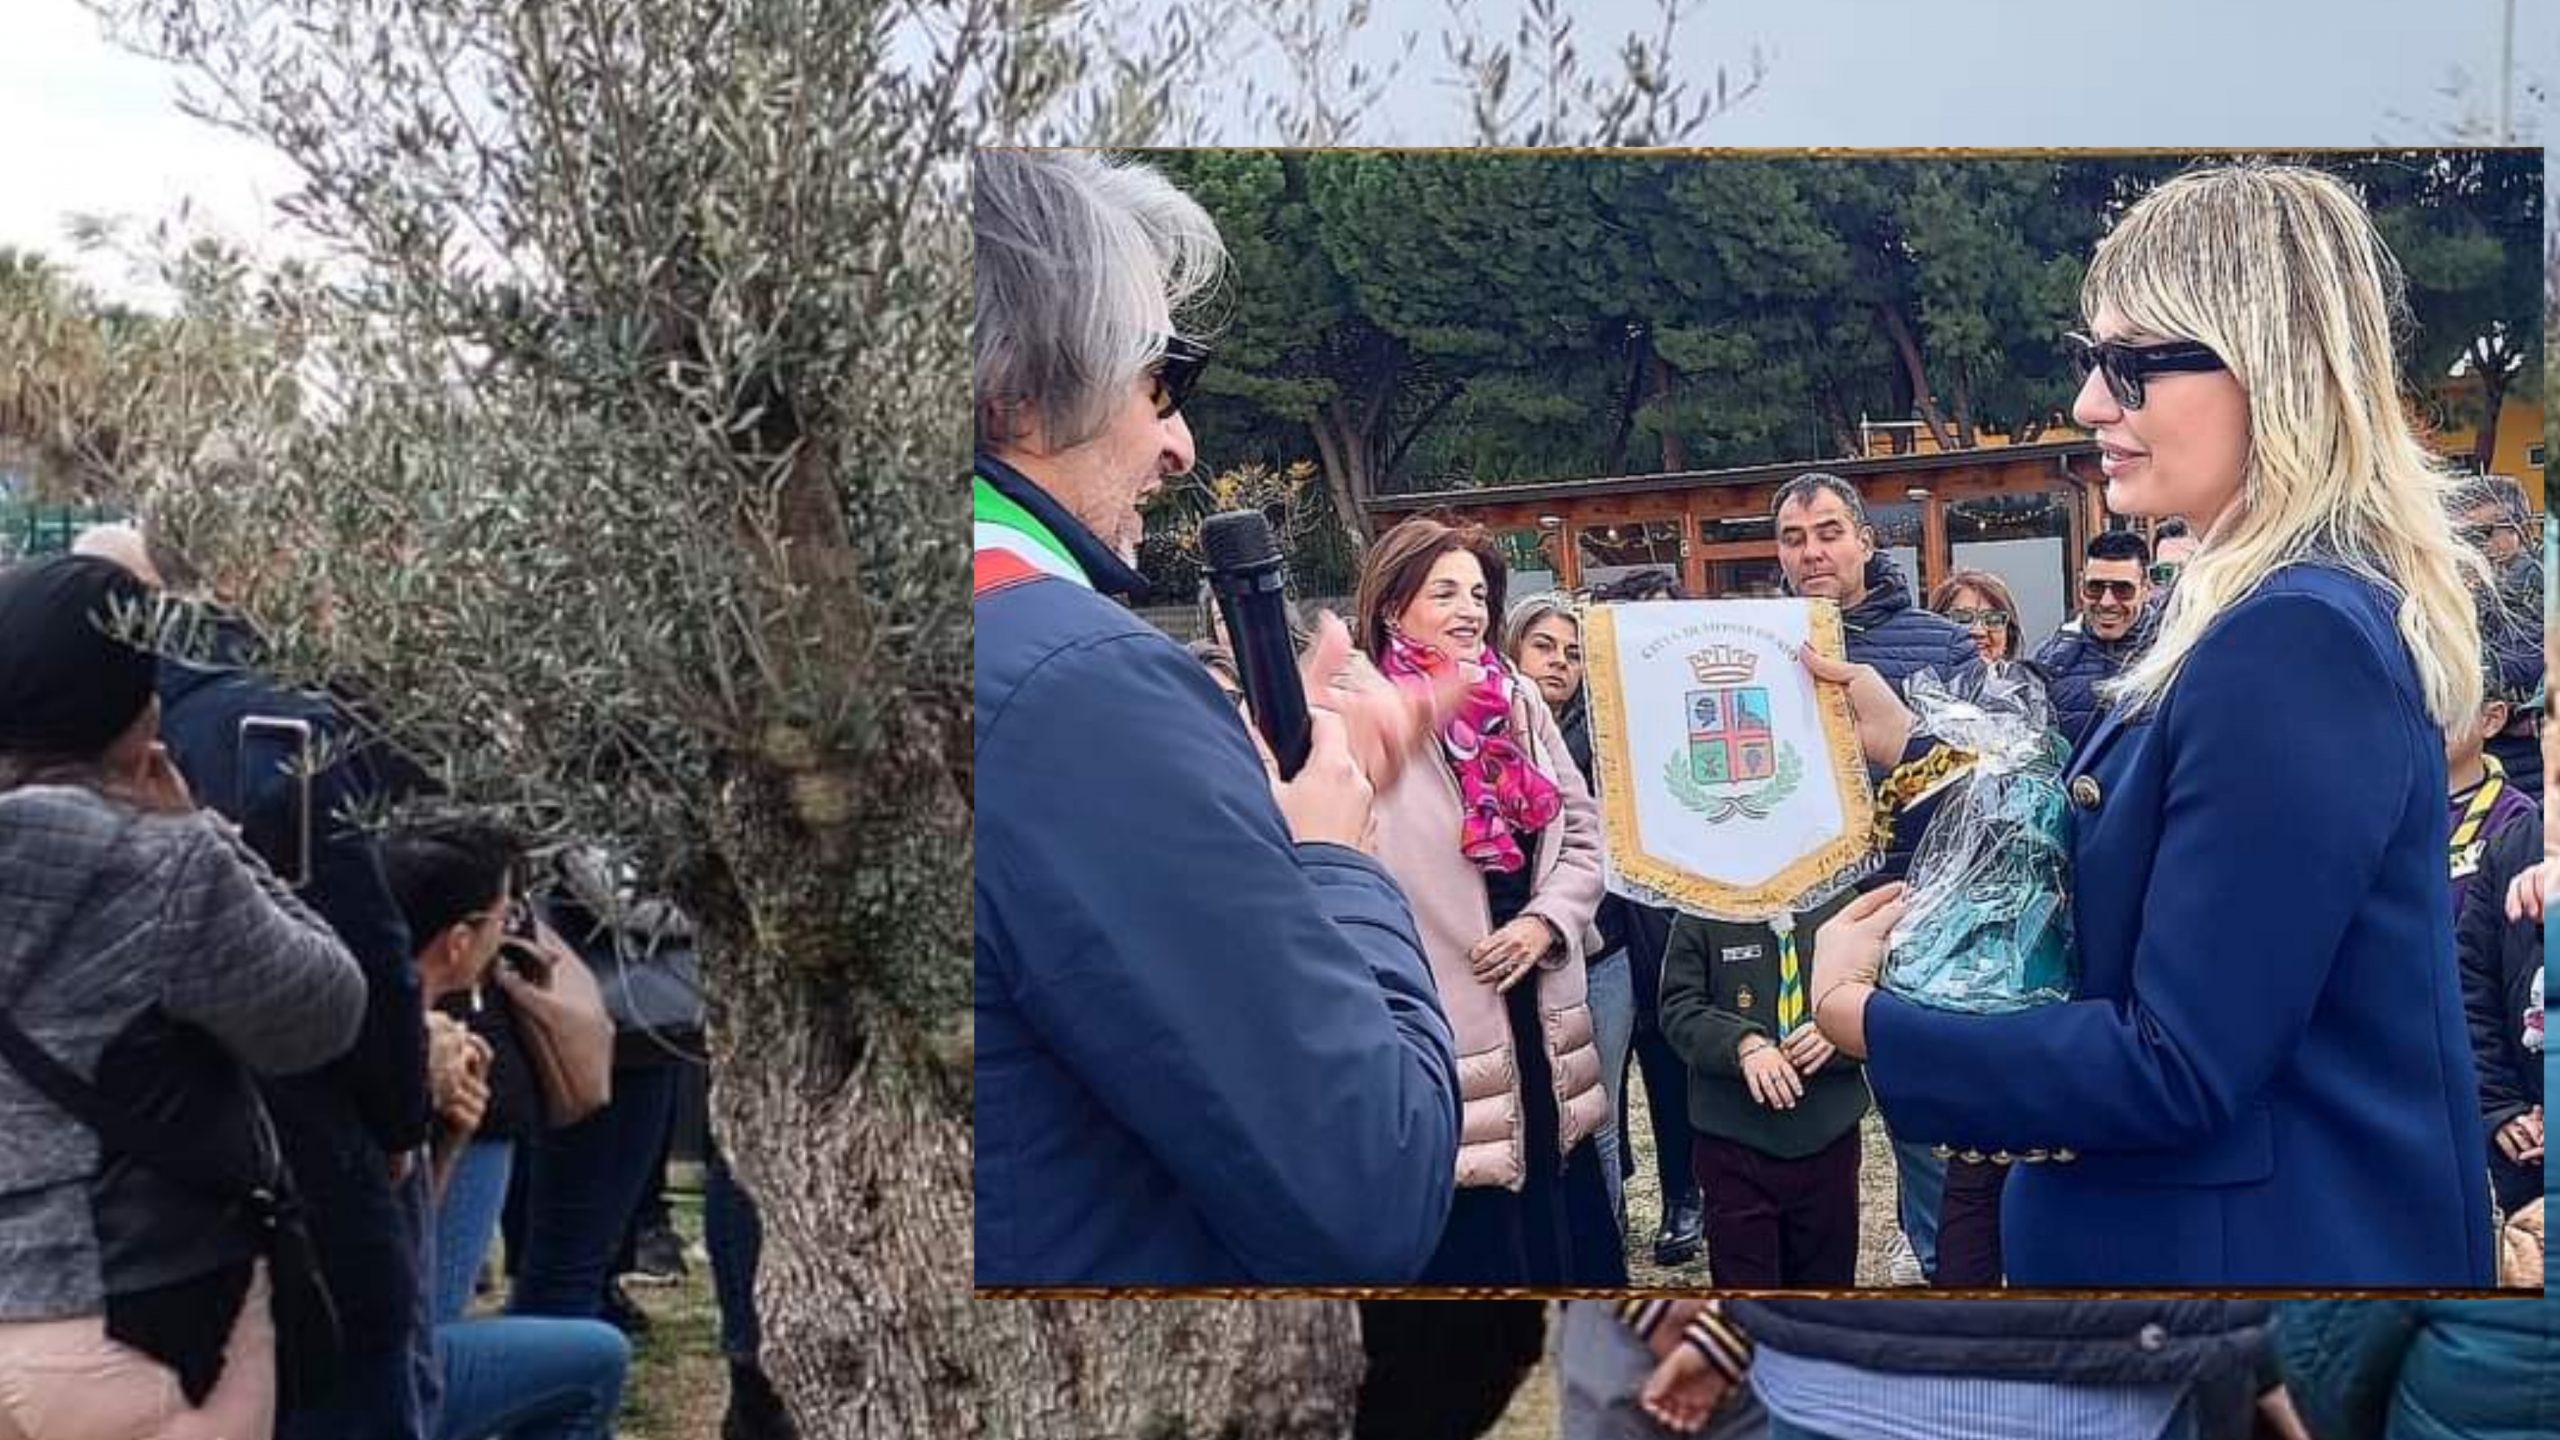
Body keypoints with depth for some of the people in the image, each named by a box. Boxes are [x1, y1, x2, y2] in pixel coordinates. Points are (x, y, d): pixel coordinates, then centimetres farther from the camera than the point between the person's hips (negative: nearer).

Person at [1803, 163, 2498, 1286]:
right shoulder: (2278, 613, 8)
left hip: (2263, 1246, -10)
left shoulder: (2293, 644, -24)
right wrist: (1910, 752, 12)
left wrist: (1857, 1018, -17)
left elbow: (2178, 1067, -25)